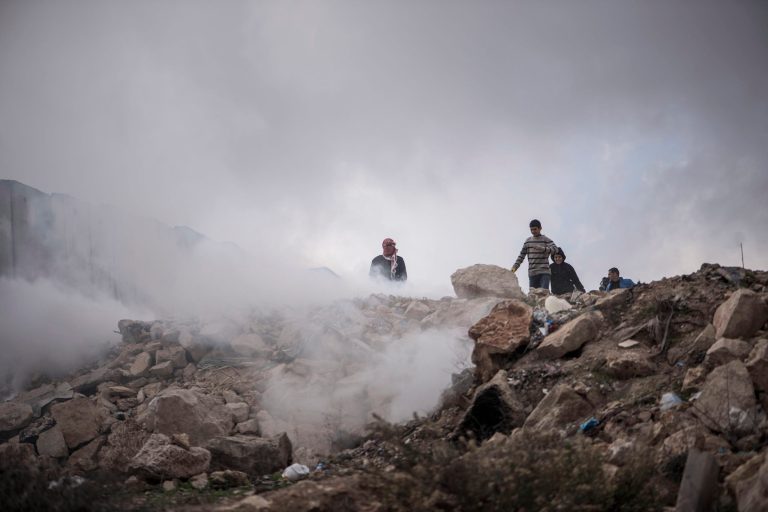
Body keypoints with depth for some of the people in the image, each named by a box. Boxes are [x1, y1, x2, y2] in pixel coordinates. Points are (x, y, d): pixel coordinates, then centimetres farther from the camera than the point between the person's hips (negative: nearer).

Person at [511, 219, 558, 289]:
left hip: (544, 272, -4)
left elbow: (555, 249, -14)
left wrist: (542, 248, -29)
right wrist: (515, 266, 7)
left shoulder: (546, 240, 2)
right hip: (532, 273, 4)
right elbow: (522, 255, 18)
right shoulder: (528, 241, 15)